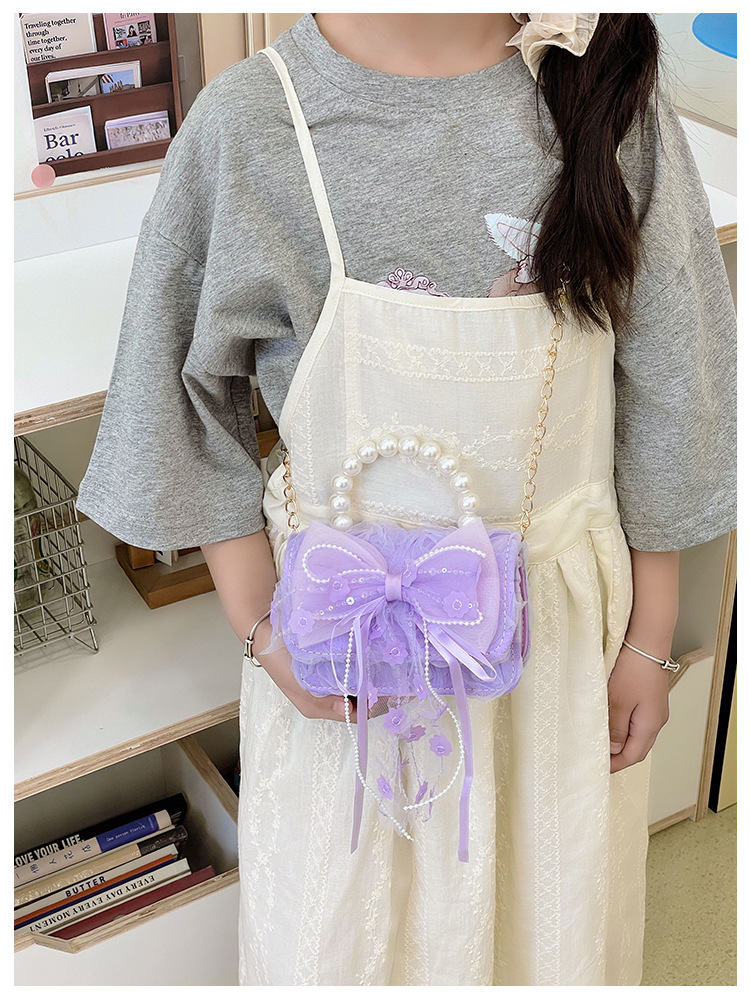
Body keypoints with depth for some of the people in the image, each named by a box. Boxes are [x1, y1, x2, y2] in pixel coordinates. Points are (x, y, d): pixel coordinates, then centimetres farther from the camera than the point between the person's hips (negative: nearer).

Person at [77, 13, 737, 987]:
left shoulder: (617, 105, -10)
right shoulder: (246, 121, -16)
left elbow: (661, 406, -2)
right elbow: (188, 405, -4)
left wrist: (649, 642, 2)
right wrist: (263, 626, -8)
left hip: (559, 619, 2)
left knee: (553, 908, 23)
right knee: (341, 916, 21)